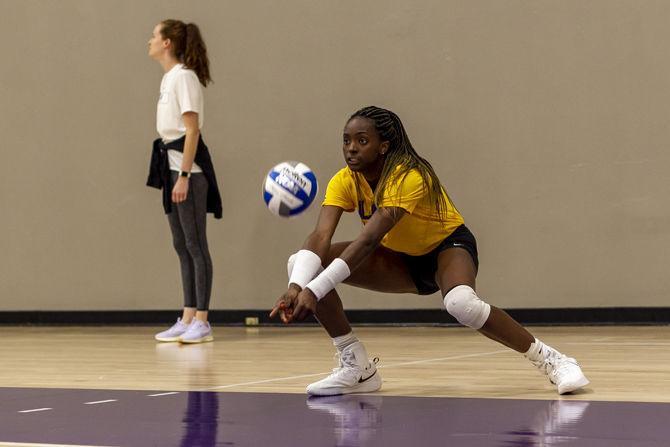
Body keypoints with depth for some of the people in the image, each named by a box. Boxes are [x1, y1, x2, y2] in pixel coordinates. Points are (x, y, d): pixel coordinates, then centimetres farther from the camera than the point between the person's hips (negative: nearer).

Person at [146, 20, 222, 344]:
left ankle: (201, 322, -4)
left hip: (188, 169, -10)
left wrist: (184, 176, -20)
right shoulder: (168, 78, 16)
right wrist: (172, 174, 15)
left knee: (195, 244, -6)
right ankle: (188, 320, 14)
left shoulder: (184, 77, -12)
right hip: (172, 164, 10)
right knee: (182, 246, 10)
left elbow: (192, 129, -16)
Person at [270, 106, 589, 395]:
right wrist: (297, 286, -47)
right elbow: (320, 236, -27)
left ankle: (550, 360, -19)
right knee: (303, 264, -15)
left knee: (462, 303, -41)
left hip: (448, 246, -6)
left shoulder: (410, 177, -31)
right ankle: (358, 368, -6)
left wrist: (315, 291, -51)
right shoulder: (345, 181, -14)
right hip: (400, 260, 6)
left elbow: (368, 240, -42)